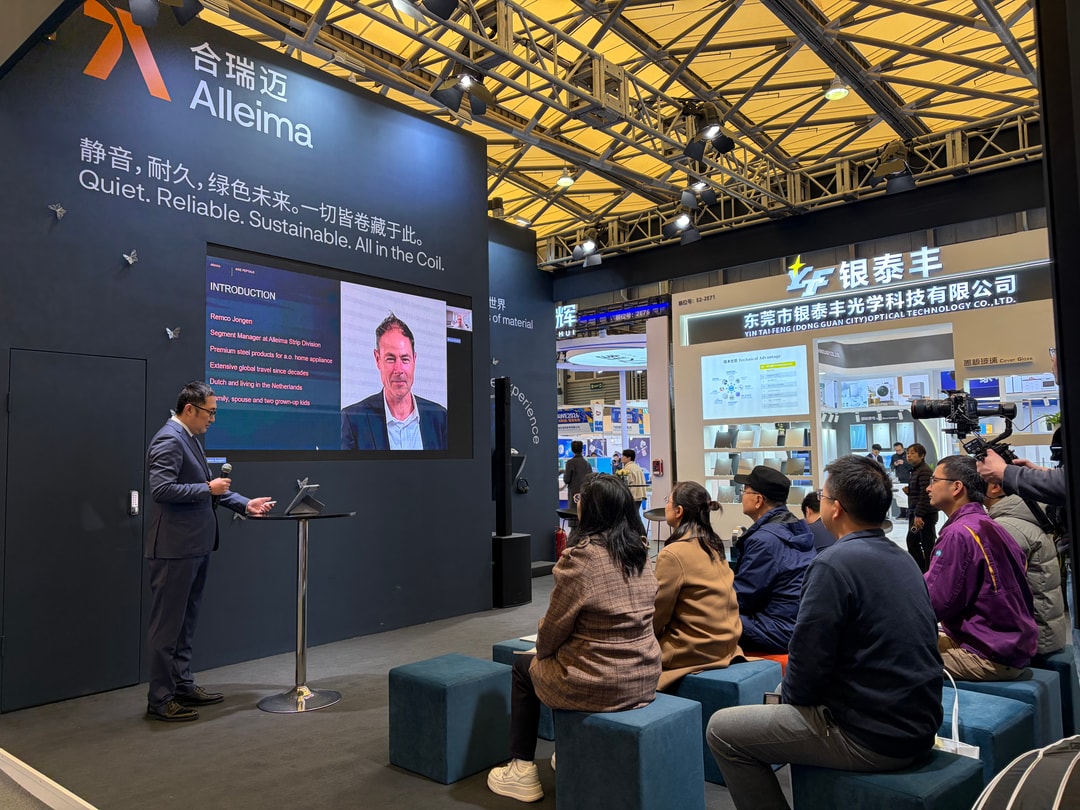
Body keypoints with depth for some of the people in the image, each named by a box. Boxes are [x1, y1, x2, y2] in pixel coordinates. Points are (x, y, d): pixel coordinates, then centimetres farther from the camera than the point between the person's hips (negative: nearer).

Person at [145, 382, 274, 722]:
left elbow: (206, 486, 20)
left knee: (186, 622, 17)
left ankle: (182, 685, 28)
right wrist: (208, 489, -17)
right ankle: (159, 699, 9)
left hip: (196, 547, 10)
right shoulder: (169, 439, -14)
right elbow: (162, 489, -24)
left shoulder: (190, 439, 16)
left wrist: (245, 504, 11)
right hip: (175, 548, -10)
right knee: (167, 625, -1)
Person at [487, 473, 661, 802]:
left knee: (523, 668, 21)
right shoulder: (640, 554, 1)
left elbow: (553, 631, -11)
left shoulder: (579, 559, -20)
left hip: (598, 686, -6)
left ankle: (522, 772, 25)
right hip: (644, 678, 7)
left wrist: (540, 648, 13)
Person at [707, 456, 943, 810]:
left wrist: (790, 692, 3)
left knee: (722, 730, 2)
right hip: (918, 725, 9)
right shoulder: (902, 558, 7)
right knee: (785, 694, 29)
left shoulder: (834, 564, -20)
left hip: (872, 739, -9)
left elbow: (807, 661, -20)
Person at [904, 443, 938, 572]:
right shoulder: (915, 470, 15)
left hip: (925, 515, -10)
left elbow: (925, 494, -22)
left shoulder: (925, 471, -15)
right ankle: (920, 569, 27)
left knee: (927, 544, -3)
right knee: (912, 540, 16)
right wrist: (908, 491, 4)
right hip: (915, 513, 10)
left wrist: (919, 515, -26)